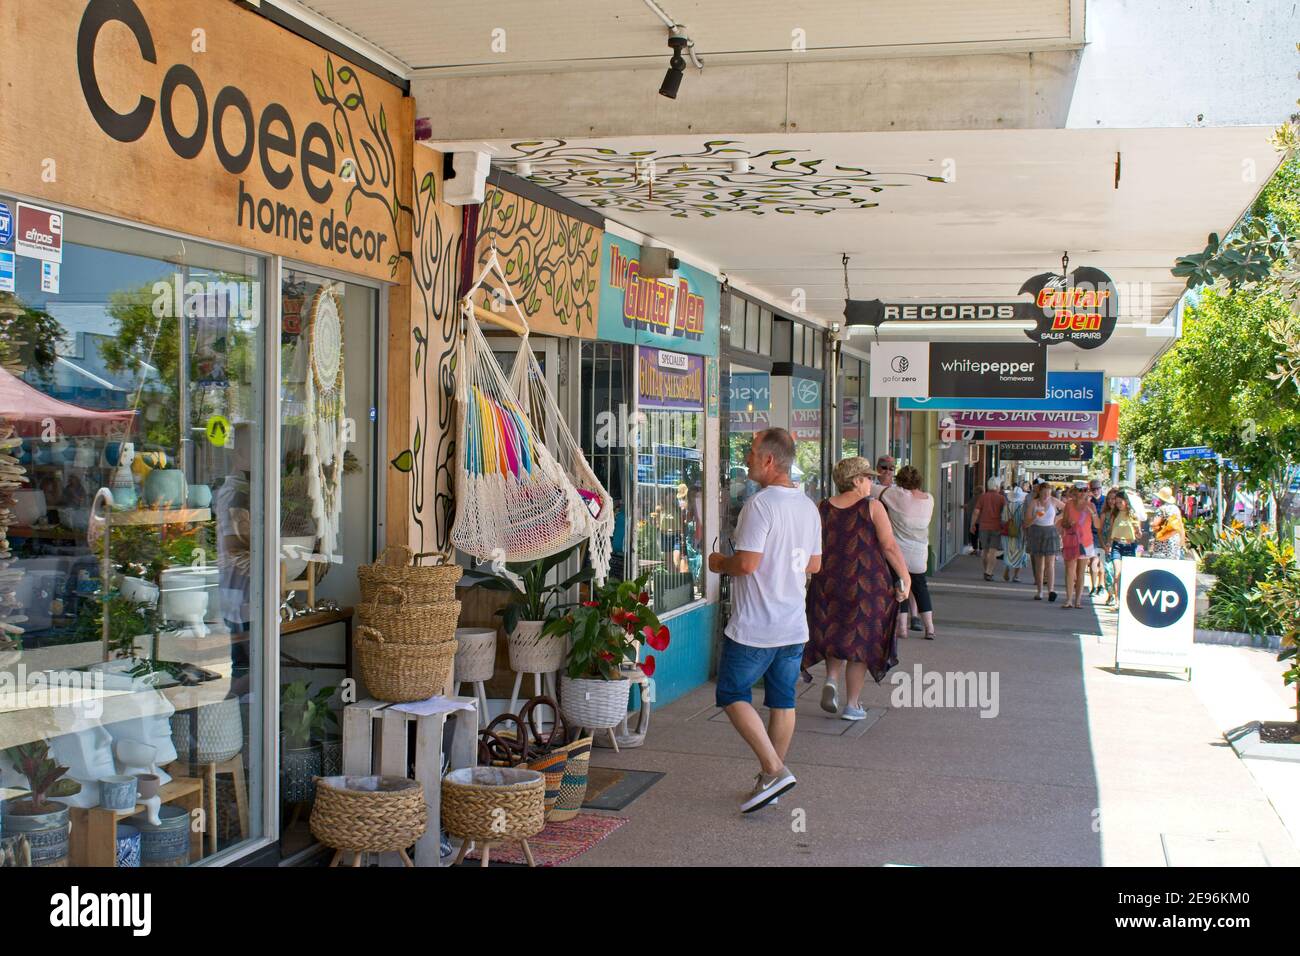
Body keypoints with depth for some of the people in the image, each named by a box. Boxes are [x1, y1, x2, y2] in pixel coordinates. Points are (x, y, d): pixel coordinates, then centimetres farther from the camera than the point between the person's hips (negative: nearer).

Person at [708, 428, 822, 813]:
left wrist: (718, 563, -3)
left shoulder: (760, 504, -18)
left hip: (755, 628, -8)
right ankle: (771, 779, 22)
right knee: (782, 701, 13)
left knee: (732, 695, 3)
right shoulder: (809, 506, 9)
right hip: (795, 625, 8)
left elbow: (747, 563, -22)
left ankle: (773, 770, -7)